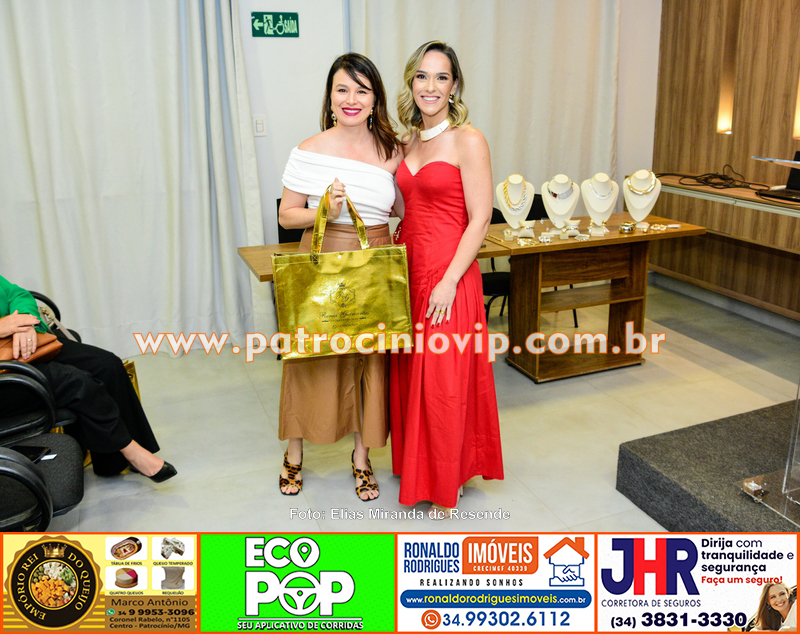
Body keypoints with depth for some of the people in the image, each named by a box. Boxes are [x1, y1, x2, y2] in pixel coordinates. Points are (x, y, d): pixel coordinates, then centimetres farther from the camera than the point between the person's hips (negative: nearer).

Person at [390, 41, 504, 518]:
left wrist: (449, 281, -19)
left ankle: (446, 484, 20)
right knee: (410, 374, 14)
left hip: (449, 273, -7)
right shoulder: (410, 142, 12)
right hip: (409, 268, 7)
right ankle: (417, 468, 33)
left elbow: (480, 219, -14)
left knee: (444, 380, 1)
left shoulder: (468, 140, -9)